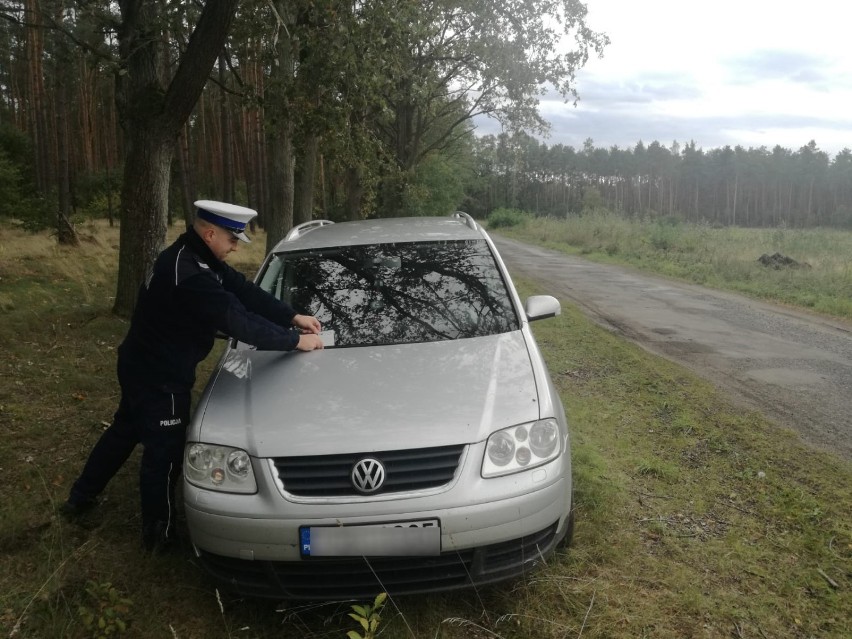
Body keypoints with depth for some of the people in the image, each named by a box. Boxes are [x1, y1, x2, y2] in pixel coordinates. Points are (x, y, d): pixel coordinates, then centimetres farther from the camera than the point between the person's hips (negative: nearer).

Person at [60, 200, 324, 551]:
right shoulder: (189, 275, -32)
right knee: (164, 451, 5)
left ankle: (80, 498, 45)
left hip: (144, 365, 10)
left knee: (125, 431, 26)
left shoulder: (196, 258, 1)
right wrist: (295, 341, -24)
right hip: (158, 376, -10)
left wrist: (292, 317, -3)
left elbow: (245, 291, 3)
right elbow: (238, 321, -32)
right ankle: (158, 533, 23)